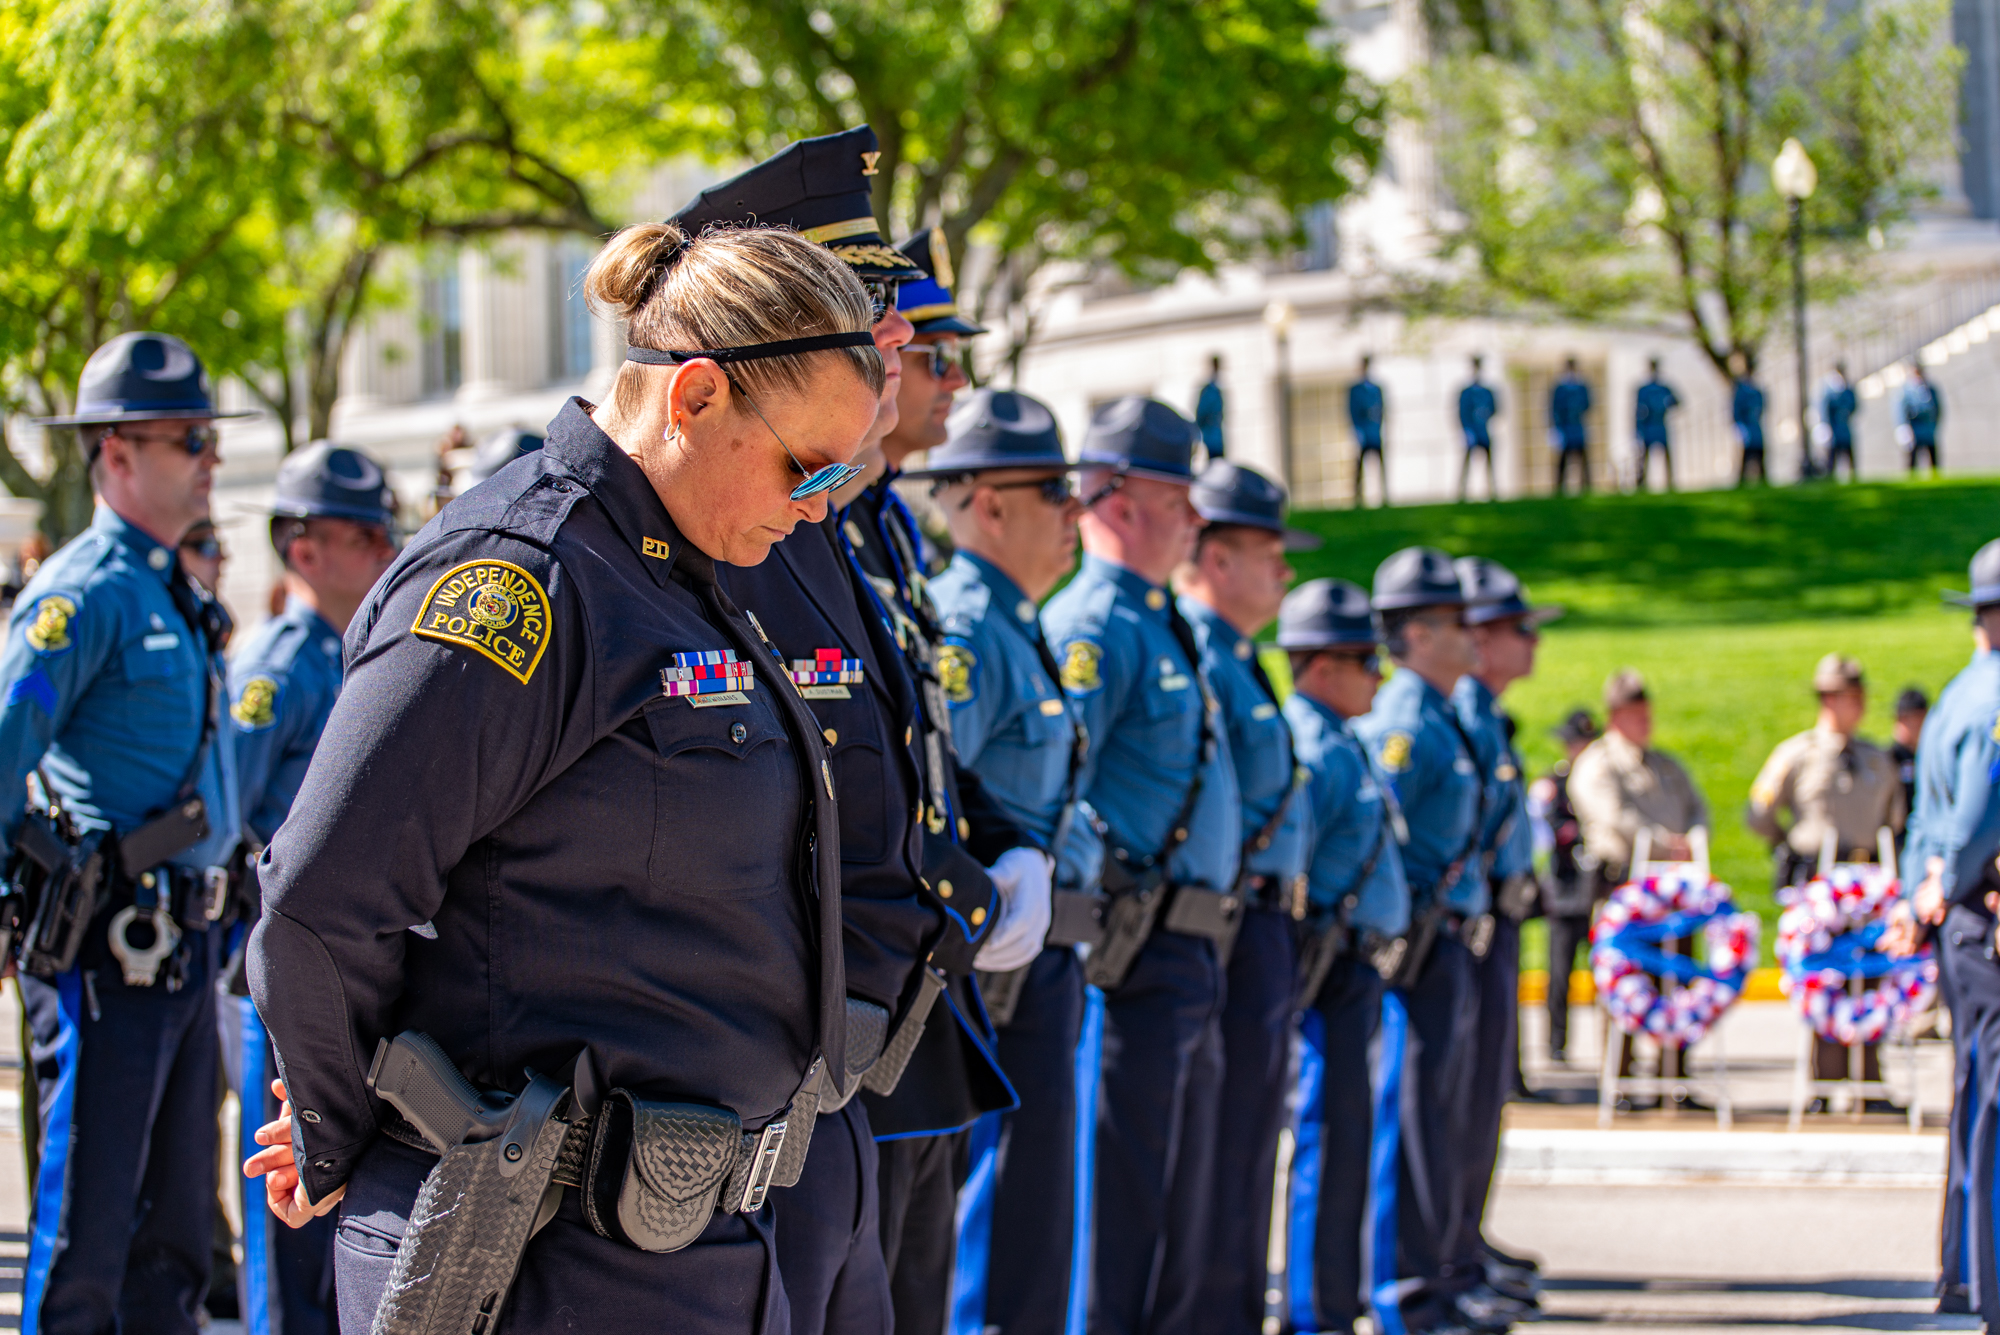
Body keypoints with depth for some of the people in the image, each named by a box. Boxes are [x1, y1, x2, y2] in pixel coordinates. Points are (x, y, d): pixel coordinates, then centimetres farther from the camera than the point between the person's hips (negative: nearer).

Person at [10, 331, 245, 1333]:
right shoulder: (81, 594, -11)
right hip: (108, 948, -9)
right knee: (85, 1230, -5)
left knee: (175, 1230, 12)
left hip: (184, 942, 9)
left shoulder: (179, 597, 16)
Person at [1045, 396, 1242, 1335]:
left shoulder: (1160, 624, 19)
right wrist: (1097, 897, -25)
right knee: (1127, 1177, -7)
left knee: (1182, 1179, 13)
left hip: (1192, 947, 10)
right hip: (1140, 944, -10)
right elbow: (1053, 776, -21)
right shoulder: (1094, 624, -12)